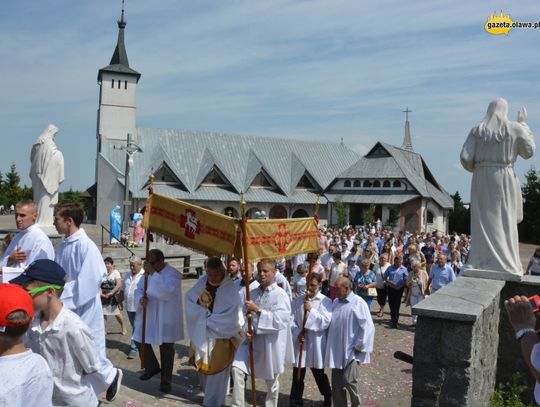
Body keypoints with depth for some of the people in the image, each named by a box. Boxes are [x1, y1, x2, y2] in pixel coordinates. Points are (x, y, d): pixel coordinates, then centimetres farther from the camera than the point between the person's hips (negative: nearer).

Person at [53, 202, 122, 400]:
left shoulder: (86, 246, -20)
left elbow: (88, 283, -23)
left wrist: (64, 302, -20)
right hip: (66, 309, 8)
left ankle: (111, 375, 29)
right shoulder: (63, 246, 4)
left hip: (83, 309, -7)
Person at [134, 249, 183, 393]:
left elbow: (167, 292, -30)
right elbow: (138, 289, 10)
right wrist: (141, 298, -15)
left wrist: (153, 272, -29)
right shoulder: (148, 273, 6)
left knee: (166, 349, 2)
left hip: (165, 319, -6)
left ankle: (166, 380, 18)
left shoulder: (173, 274, -16)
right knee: (143, 342, 14)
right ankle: (151, 367, 40)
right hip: (147, 316, 6)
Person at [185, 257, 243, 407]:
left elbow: (233, 316, -21)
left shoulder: (230, 288, -18)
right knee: (202, 367, 20)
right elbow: (189, 300, -4)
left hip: (221, 335, -5)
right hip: (201, 333, 5)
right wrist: (203, 314, -19)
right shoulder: (201, 282, -4)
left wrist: (208, 320, -17)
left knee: (216, 369, 5)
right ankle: (208, 393, 44)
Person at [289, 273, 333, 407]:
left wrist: (311, 310, -22)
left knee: (319, 374, 14)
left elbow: (325, 322, -16)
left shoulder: (326, 301, -6)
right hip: (300, 342, 2)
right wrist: (298, 333, -13)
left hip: (316, 344, -2)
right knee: (297, 374, 7)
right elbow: (292, 319, 3)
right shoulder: (298, 300, 3)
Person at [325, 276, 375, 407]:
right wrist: (330, 344, 13)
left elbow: (367, 326, -14)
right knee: (337, 381, 11)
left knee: (349, 380, -7)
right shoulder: (335, 302, 8)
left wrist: (360, 346, -12)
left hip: (351, 350, -6)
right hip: (336, 350, 6)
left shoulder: (358, 303, -12)